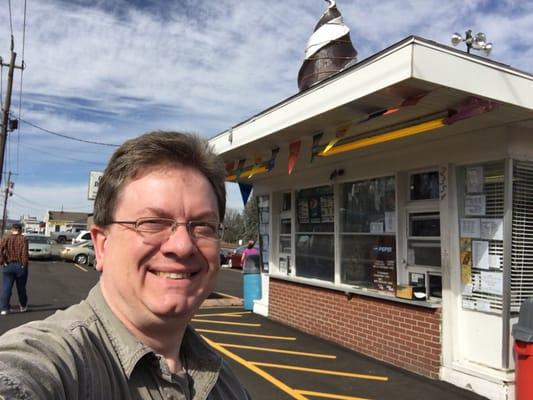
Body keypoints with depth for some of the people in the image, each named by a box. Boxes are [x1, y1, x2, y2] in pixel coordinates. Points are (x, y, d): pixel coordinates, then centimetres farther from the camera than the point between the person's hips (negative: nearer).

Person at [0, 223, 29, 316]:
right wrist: (24, 264, -7)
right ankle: (23, 306, 28)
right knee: (21, 287, 13)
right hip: (20, 266, -1)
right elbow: (25, 253, -16)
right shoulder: (23, 239, -5)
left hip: (8, 266, 1)